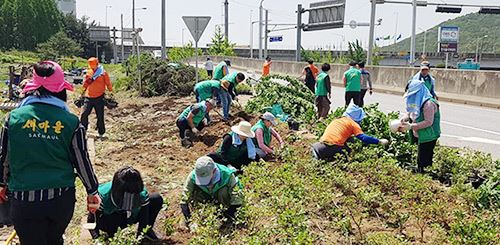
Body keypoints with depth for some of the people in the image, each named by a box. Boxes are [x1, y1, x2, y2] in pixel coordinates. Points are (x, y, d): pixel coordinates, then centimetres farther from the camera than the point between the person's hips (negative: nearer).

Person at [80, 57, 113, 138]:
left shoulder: (103, 73, -2)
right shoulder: (88, 73, 10)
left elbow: (108, 84, 0)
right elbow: (84, 85, 13)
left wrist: (111, 92, -2)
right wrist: (88, 78, 0)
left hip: (99, 98, -3)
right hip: (88, 98, 3)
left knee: (100, 116, 3)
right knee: (84, 114, -2)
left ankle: (101, 133, 13)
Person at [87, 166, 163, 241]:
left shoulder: (142, 194, -31)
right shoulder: (103, 196, -35)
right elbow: (91, 220, -25)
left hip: (130, 218, 3)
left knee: (157, 199, -16)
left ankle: (148, 230, 5)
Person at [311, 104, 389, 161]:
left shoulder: (337, 120, 26)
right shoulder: (353, 124, 4)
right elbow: (363, 138, -4)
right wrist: (379, 141, 1)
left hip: (322, 142, 8)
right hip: (332, 146, -8)